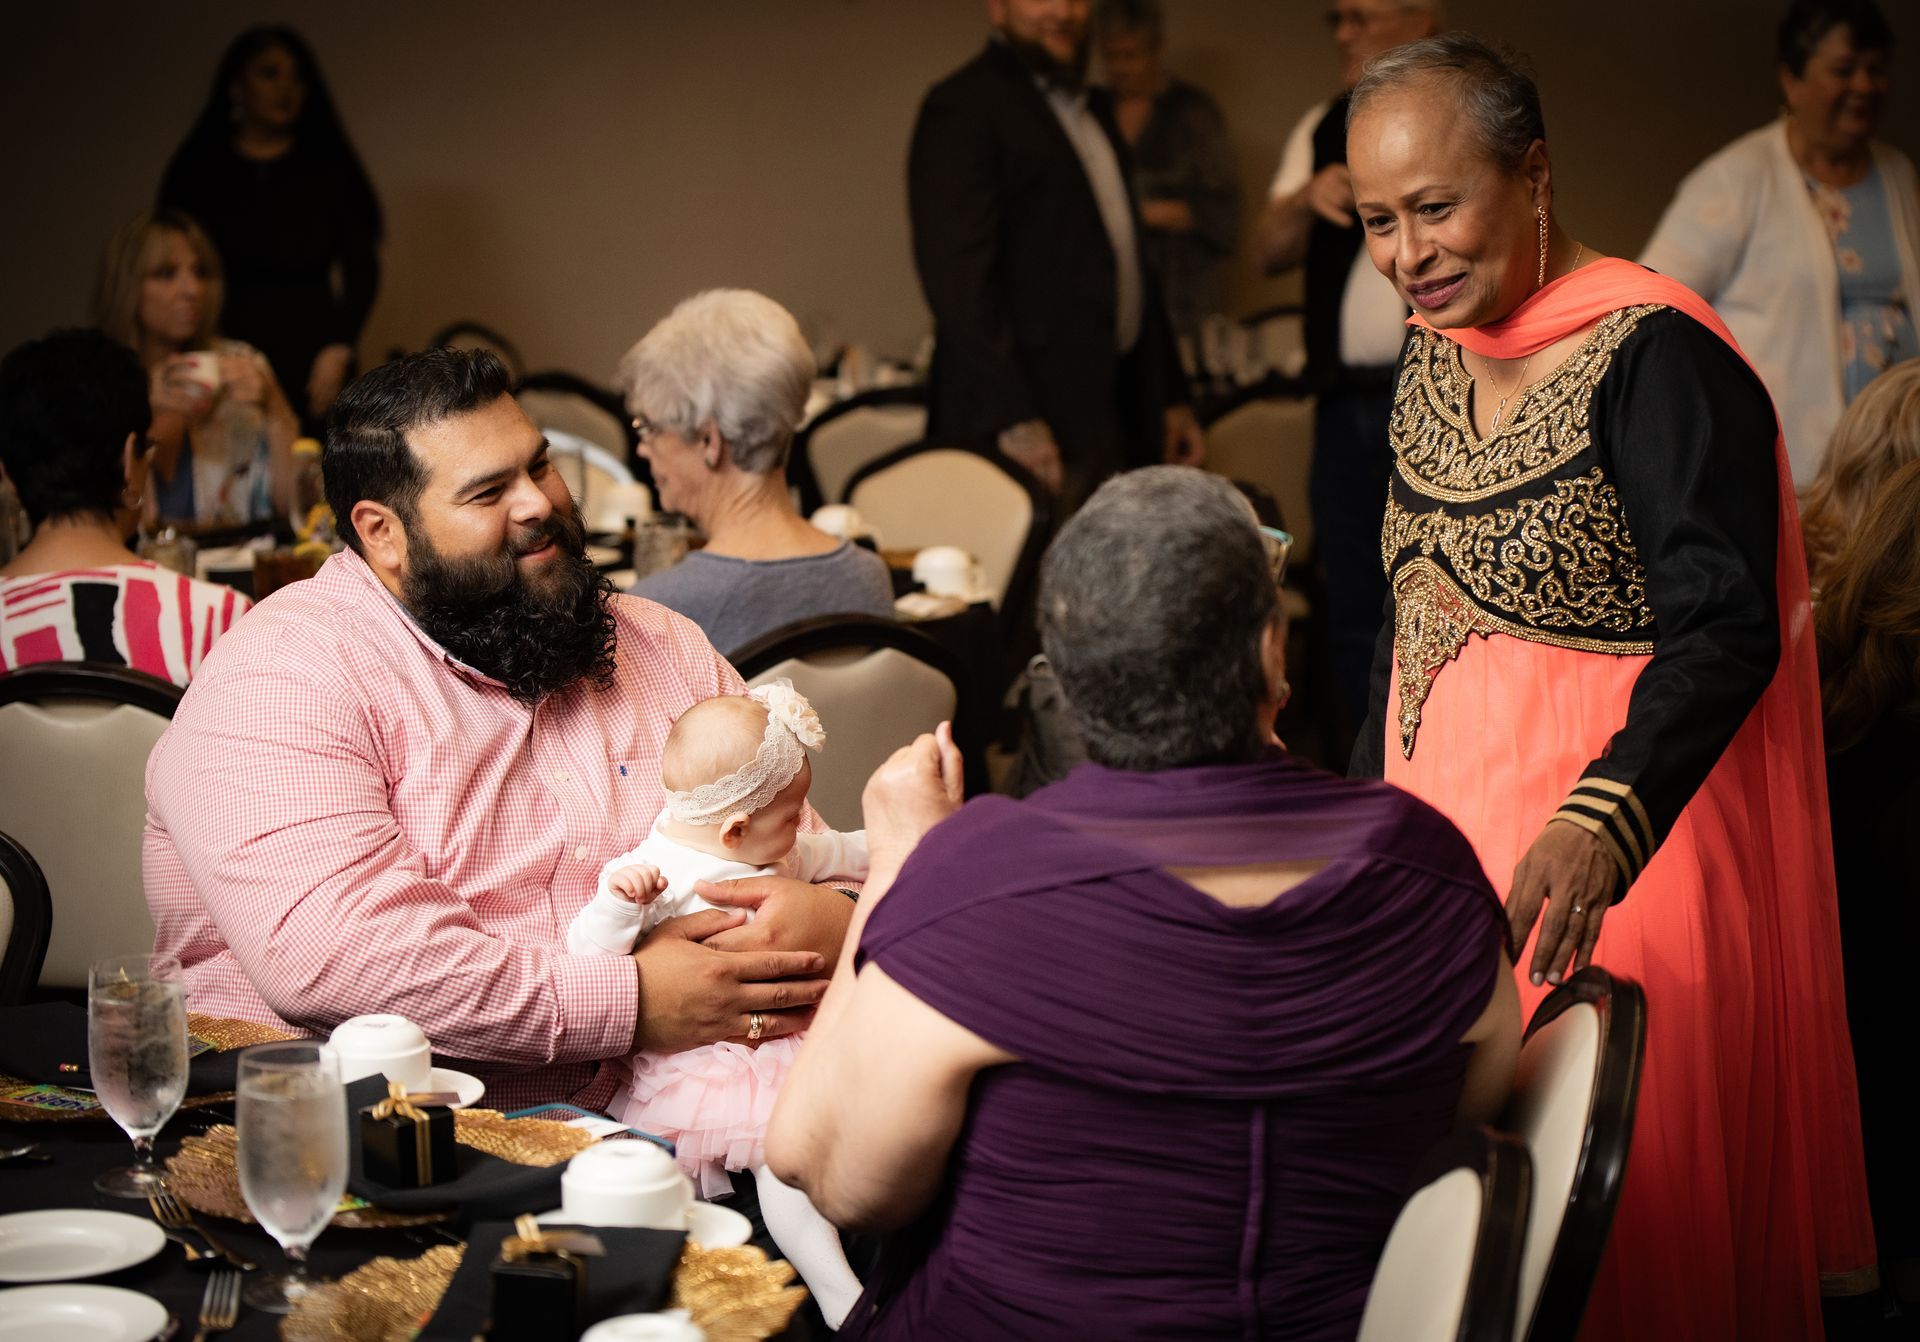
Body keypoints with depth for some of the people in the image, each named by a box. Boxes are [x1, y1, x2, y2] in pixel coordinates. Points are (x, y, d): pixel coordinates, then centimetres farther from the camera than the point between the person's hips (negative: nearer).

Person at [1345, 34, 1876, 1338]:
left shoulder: (1656, 358, -17)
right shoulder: (1438, 356, 8)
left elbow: (1725, 632, -26)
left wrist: (1603, 825, -40)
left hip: (1614, 850, -7)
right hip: (1449, 828, 8)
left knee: (1607, 1208, 1)